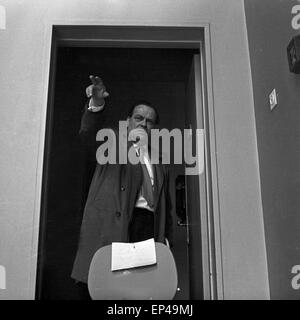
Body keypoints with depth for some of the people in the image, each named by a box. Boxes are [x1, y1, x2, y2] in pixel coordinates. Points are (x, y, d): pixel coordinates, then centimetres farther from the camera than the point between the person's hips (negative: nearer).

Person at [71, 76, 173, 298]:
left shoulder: (159, 160, 25)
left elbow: (166, 204, 22)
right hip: (113, 225, -3)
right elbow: (89, 134, -5)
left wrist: (167, 238, 10)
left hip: (149, 224, 3)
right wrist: (96, 105, -24)